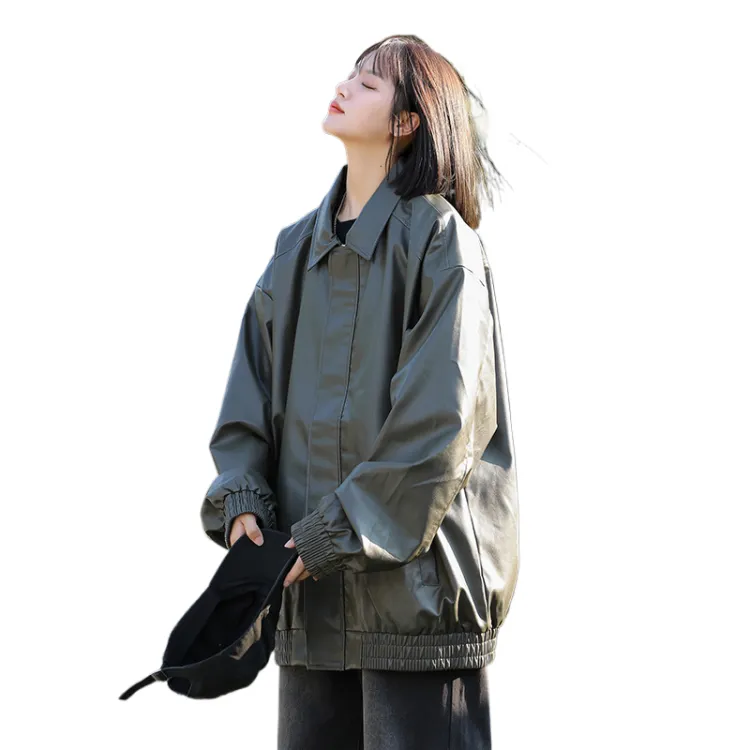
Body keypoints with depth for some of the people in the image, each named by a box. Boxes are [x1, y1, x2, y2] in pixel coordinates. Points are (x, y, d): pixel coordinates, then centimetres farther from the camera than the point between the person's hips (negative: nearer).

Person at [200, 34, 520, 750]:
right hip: (310, 585, 6)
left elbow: (441, 421, -14)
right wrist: (242, 502, -3)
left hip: (415, 577, -6)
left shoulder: (438, 240, -7)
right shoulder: (297, 249, 14)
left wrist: (334, 534, -16)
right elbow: (251, 390, 14)